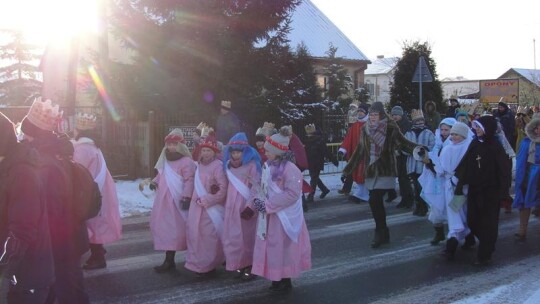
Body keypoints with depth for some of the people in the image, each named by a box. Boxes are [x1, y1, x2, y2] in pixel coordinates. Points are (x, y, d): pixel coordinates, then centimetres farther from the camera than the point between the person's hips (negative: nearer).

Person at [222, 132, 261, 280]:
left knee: (247, 236, -1)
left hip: (246, 206, -6)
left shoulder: (252, 164, -9)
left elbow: (256, 188, -14)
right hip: (232, 206, 6)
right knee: (232, 236, 7)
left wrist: (250, 207, -21)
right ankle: (240, 264, 18)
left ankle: (249, 266, 8)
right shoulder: (228, 165, 10)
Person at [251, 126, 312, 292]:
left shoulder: (290, 169, -19)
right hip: (269, 216, 7)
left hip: (284, 217, -7)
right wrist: (258, 201, -8)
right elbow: (262, 188, 13)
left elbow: (292, 194, -23)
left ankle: (285, 281, 16)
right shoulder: (268, 167, 4)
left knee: (282, 248, 2)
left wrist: (267, 205, -22)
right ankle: (276, 279, 25)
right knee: (272, 247, 13)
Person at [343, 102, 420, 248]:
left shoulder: (390, 128, -7)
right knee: (376, 202, 8)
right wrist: (348, 168, 20)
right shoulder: (366, 129, 7)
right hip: (371, 171, 5)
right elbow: (360, 150, 16)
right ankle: (384, 234, 20)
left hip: (385, 171, -5)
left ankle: (380, 233, 0)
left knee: (374, 201, -14)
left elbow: (403, 143, -7)